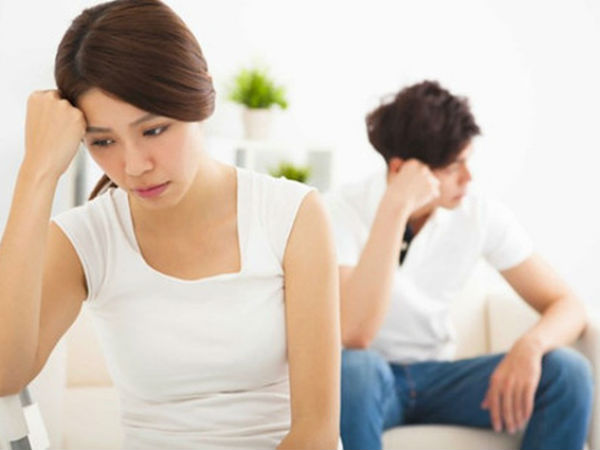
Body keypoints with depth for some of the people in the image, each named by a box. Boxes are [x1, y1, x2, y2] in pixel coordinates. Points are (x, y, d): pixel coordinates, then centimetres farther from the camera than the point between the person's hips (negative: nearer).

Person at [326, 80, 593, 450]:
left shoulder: (482, 215, -8)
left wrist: (531, 345, -30)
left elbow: (569, 307, -5)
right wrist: (396, 207, -35)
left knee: (567, 371, -19)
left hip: (437, 377, 4)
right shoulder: (344, 211, -19)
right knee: (353, 366, -38)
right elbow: (354, 334, -33)